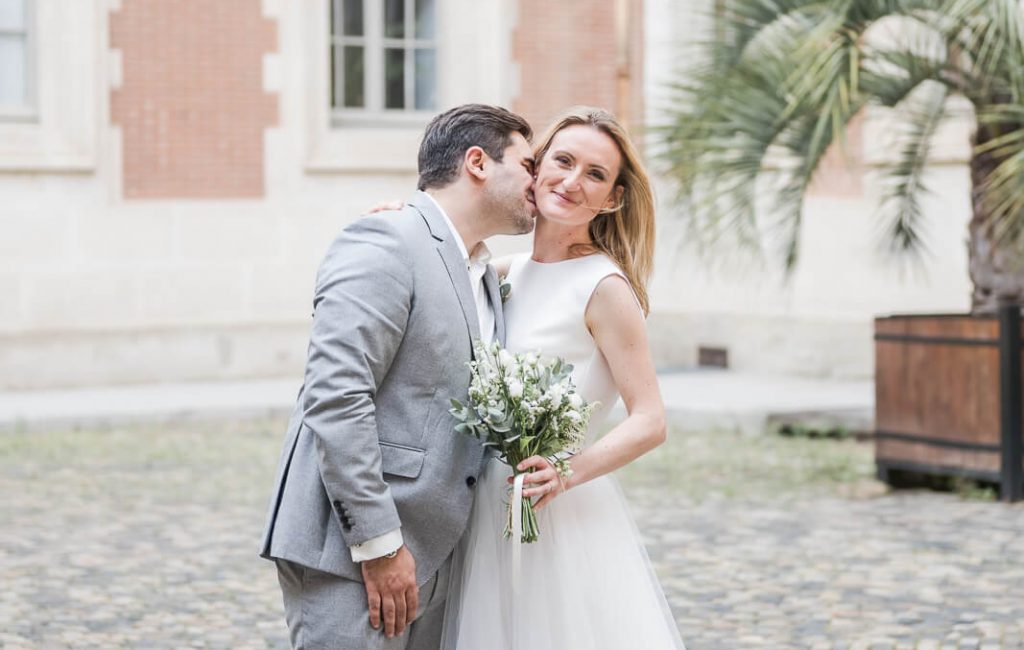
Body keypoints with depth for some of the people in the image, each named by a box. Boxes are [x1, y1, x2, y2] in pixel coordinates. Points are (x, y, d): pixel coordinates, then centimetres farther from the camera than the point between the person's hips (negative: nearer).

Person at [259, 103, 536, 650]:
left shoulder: (484, 276, 19)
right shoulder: (384, 242, -11)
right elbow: (335, 397, -19)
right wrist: (378, 544, -20)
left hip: (429, 557, 9)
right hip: (349, 549, -9)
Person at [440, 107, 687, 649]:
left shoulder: (605, 287, -12)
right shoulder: (510, 273, 7)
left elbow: (649, 422, -14)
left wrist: (567, 473, -28)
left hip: (565, 520, -7)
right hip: (491, 515, 7)